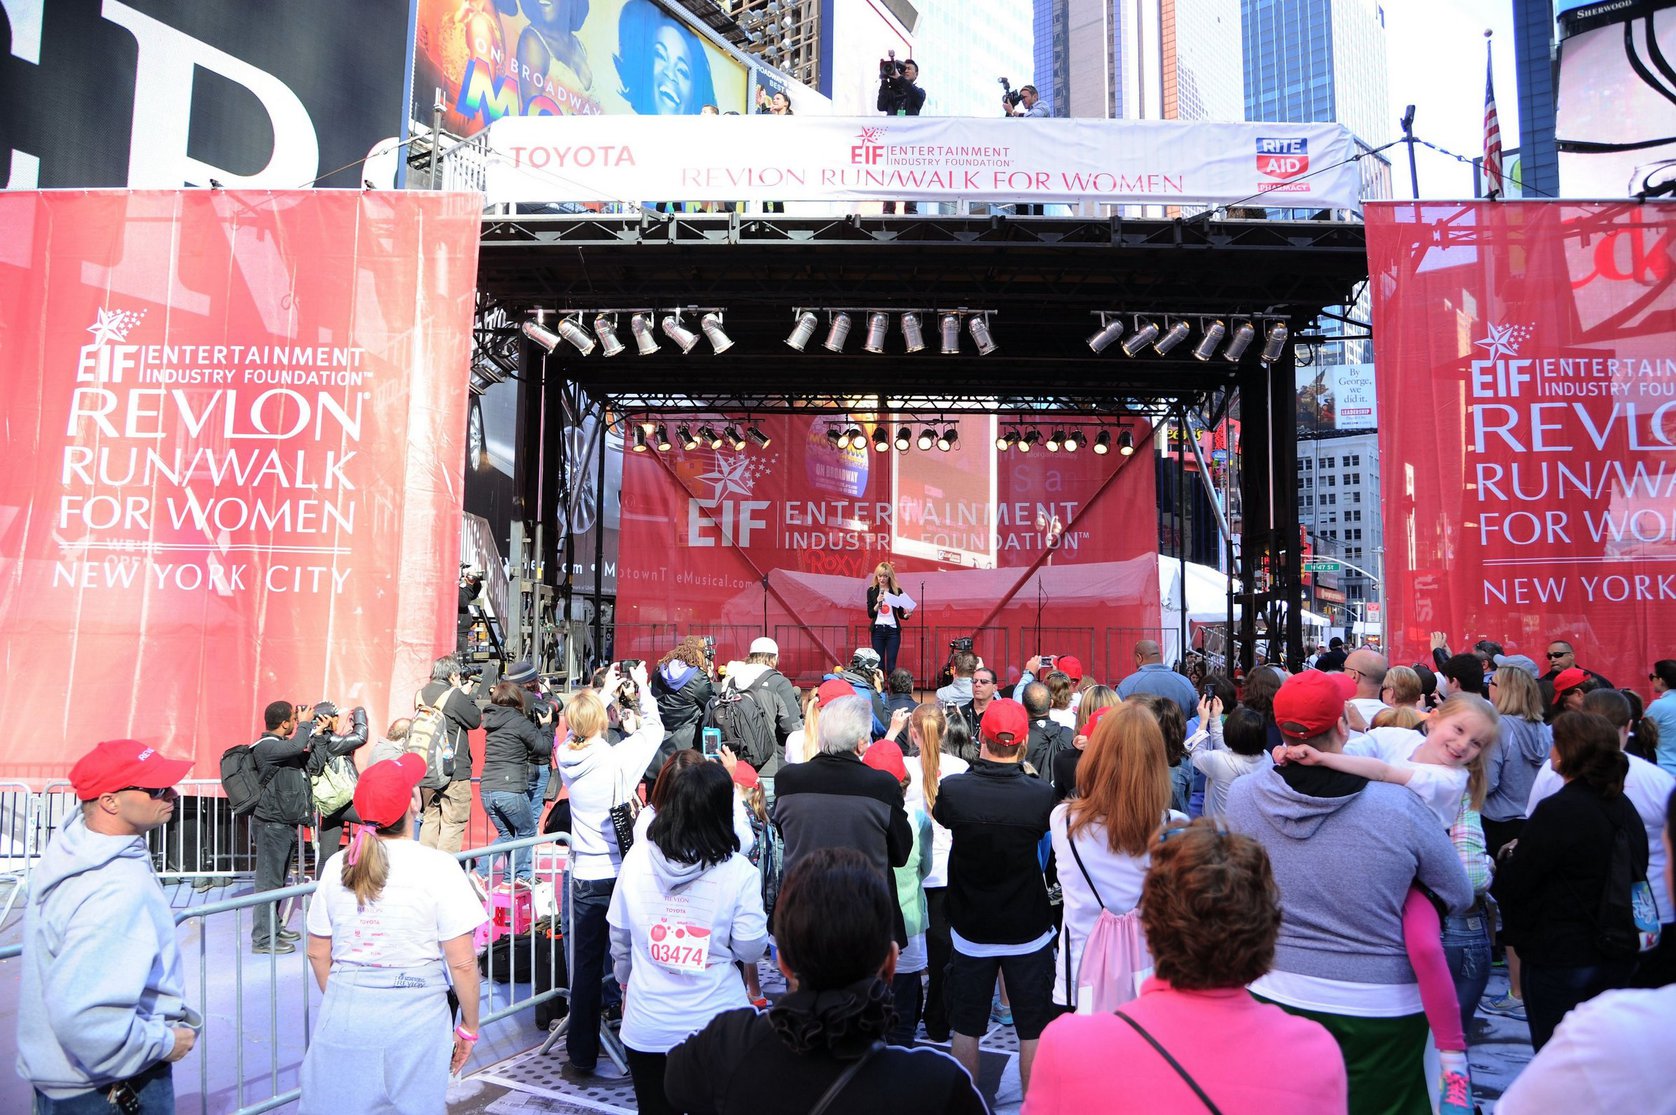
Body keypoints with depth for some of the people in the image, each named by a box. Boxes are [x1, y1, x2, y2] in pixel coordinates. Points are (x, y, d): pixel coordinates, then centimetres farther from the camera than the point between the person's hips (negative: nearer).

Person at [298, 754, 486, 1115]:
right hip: (415, 1018, -3)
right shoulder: (437, 866, -13)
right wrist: (469, 1027, 2)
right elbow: (462, 963, -12)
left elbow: (318, 954, 9)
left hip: (345, 1017, 3)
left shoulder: (338, 865, -1)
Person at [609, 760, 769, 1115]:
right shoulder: (738, 872, -17)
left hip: (646, 1025, 2)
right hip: (716, 1024, -2)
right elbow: (750, 950, -12)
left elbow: (619, 935, 3)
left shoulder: (637, 857, -8)